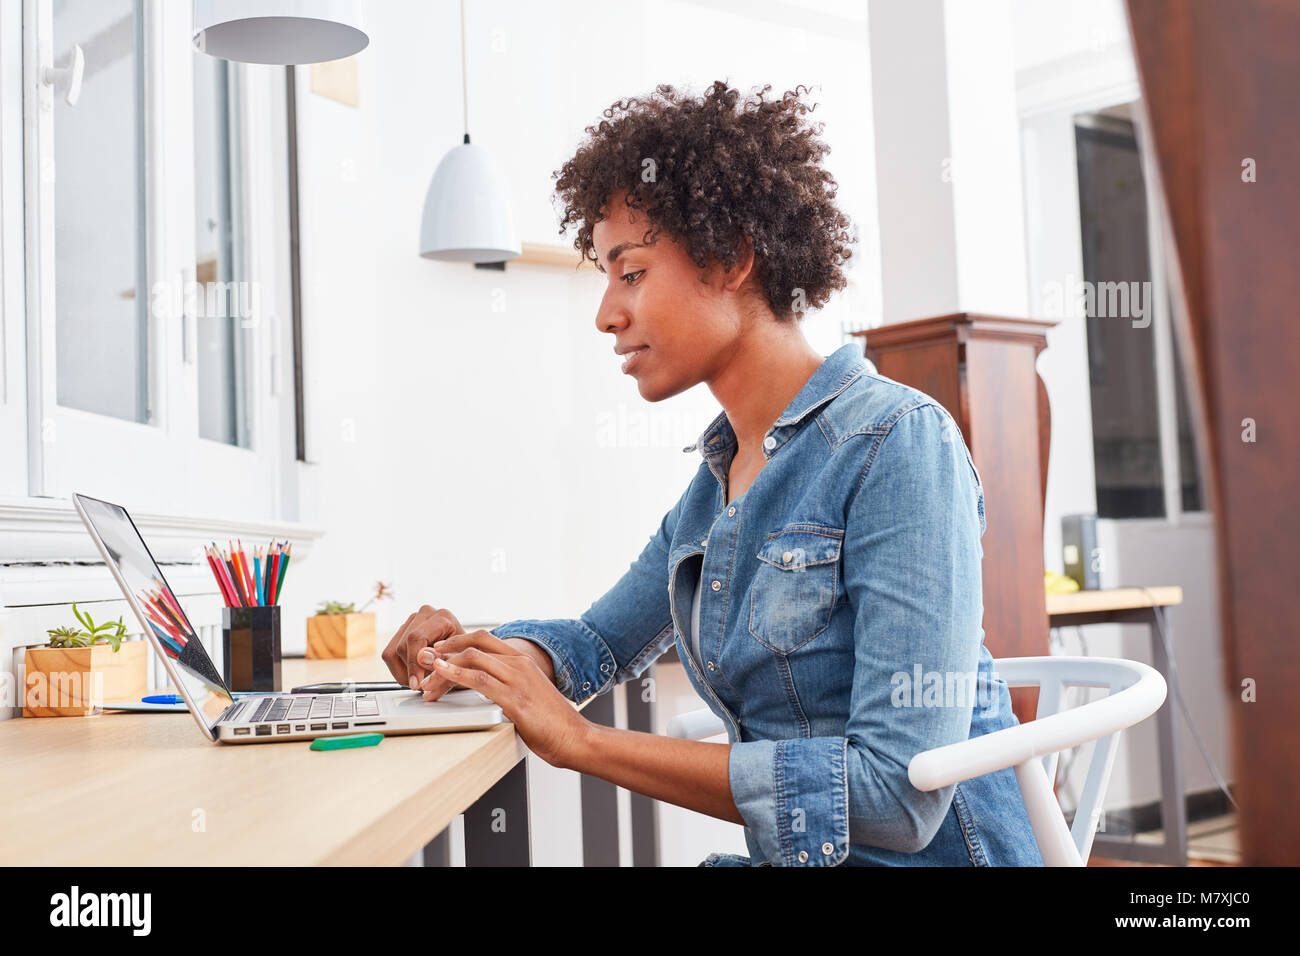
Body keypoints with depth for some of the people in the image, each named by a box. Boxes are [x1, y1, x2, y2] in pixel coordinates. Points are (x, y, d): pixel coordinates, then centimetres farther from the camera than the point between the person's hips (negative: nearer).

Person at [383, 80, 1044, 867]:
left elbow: (899, 793, -22)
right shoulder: (713, 488, 8)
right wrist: (477, 653, 2)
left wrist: (582, 741, -19)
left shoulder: (897, 442, -15)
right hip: (792, 856, 6)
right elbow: (603, 641, 25)